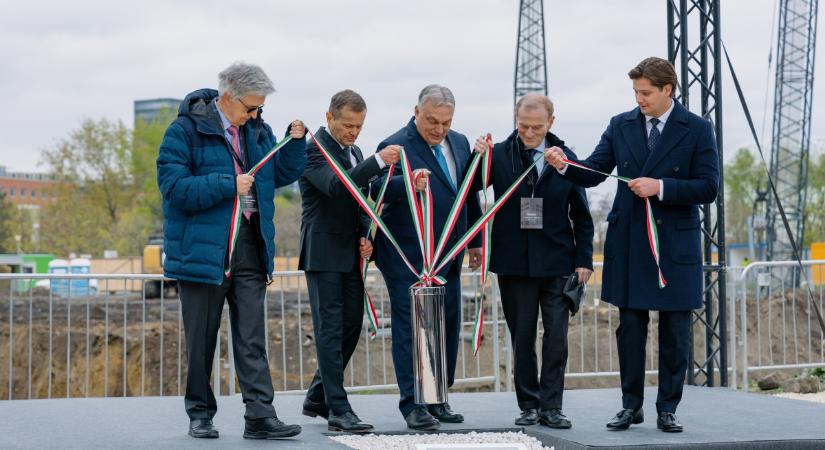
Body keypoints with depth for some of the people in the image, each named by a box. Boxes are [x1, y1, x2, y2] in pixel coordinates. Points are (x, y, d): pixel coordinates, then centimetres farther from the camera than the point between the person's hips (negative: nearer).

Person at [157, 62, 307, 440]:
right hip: (203, 248, -4)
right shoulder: (185, 131, -8)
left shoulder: (257, 129, 12)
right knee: (201, 338, 6)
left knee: (252, 337, -1)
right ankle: (200, 414, 18)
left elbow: (282, 173, 20)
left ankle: (260, 415, -4)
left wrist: (295, 142, 3)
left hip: (249, 245, 5)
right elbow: (175, 187, -15)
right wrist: (229, 185, -18)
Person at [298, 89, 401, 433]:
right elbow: (337, 186, -28)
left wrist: (365, 236, 4)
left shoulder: (354, 152, 16)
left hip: (350, 254, 8)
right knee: (330, 329, -8)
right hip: (324, 253, -8)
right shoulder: (315, 149, -11)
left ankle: (318, 398, 23)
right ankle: (338, 410, -8)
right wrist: (379, 161, -34)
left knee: (351, 327, 10)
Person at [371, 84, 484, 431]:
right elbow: (378, 188, -27)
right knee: (410, 328, -5)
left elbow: (469, 194, 20)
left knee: (447, 327, 10)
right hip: (408, 258, -7)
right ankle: (413, 405, 0)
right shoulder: (396, 146, -11)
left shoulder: (460, 144, 12)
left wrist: (475, 241, 20)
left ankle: (437, 401, 20)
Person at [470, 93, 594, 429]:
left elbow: (581, 216, 7)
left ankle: (551, 407, 7)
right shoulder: (499, 155, -2)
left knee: (556, 337, 1)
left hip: (557, 263, 0)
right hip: (515, 262, 0)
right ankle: (529, 406, 15)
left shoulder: (566, 159, 2)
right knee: (522, 338, 7)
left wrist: (584, 259, 2)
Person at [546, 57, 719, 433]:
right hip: (628, 244, 2)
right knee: (630, 328, 8)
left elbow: (708, 188, -8)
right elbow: (593, 173, 0)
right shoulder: (620, 126, 5)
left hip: (675, 244, -2)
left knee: (675, 332, 4)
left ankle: (667, 409, 13)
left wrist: (660, 186, -18)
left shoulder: (697, 130, -3)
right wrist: (564, 166, -20)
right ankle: (631, 406, 18)